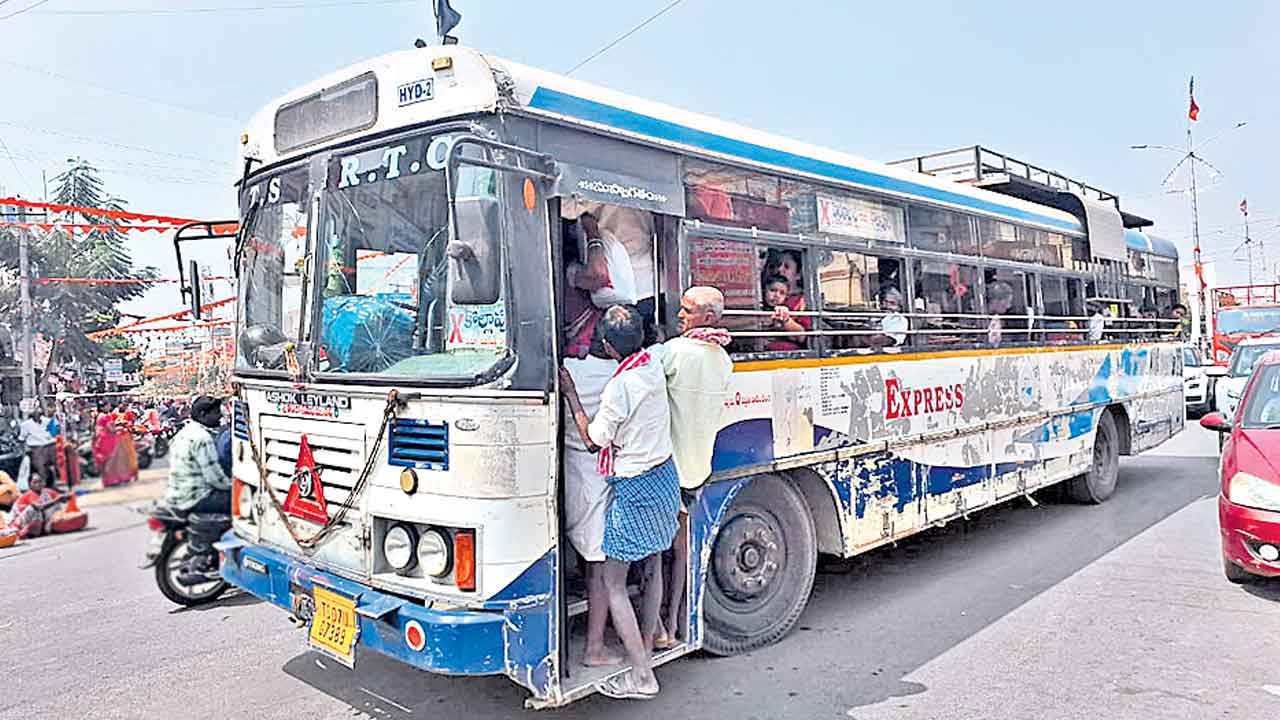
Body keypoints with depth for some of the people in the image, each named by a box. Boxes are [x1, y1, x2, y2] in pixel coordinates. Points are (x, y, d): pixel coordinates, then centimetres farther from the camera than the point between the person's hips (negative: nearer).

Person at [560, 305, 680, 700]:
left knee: (613, 583, 2)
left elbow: (592, 440, -11)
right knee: (653, 569, 19)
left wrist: (570, 394, -7)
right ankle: (645, 650, 33)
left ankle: (642, 676, 3)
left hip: (634, 488, -9)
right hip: (665, 475, 9)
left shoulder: (620, 387, -25)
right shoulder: (654, 363, -3)